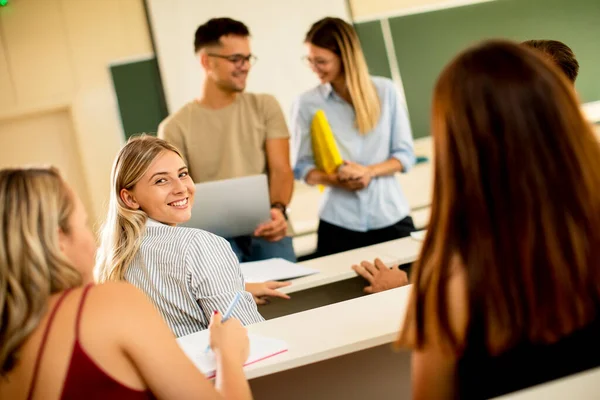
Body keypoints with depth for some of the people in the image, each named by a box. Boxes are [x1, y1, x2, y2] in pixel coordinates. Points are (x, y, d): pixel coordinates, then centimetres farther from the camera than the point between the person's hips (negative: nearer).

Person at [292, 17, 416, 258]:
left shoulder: (385, 90, 0)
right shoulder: (306, 104, -1)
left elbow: (405, 155, 1)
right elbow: (303, 168, 1)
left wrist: (370, 172, -17)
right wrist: (335, 179, -18)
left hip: (391, 218, 1)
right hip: (339, 224, -1)